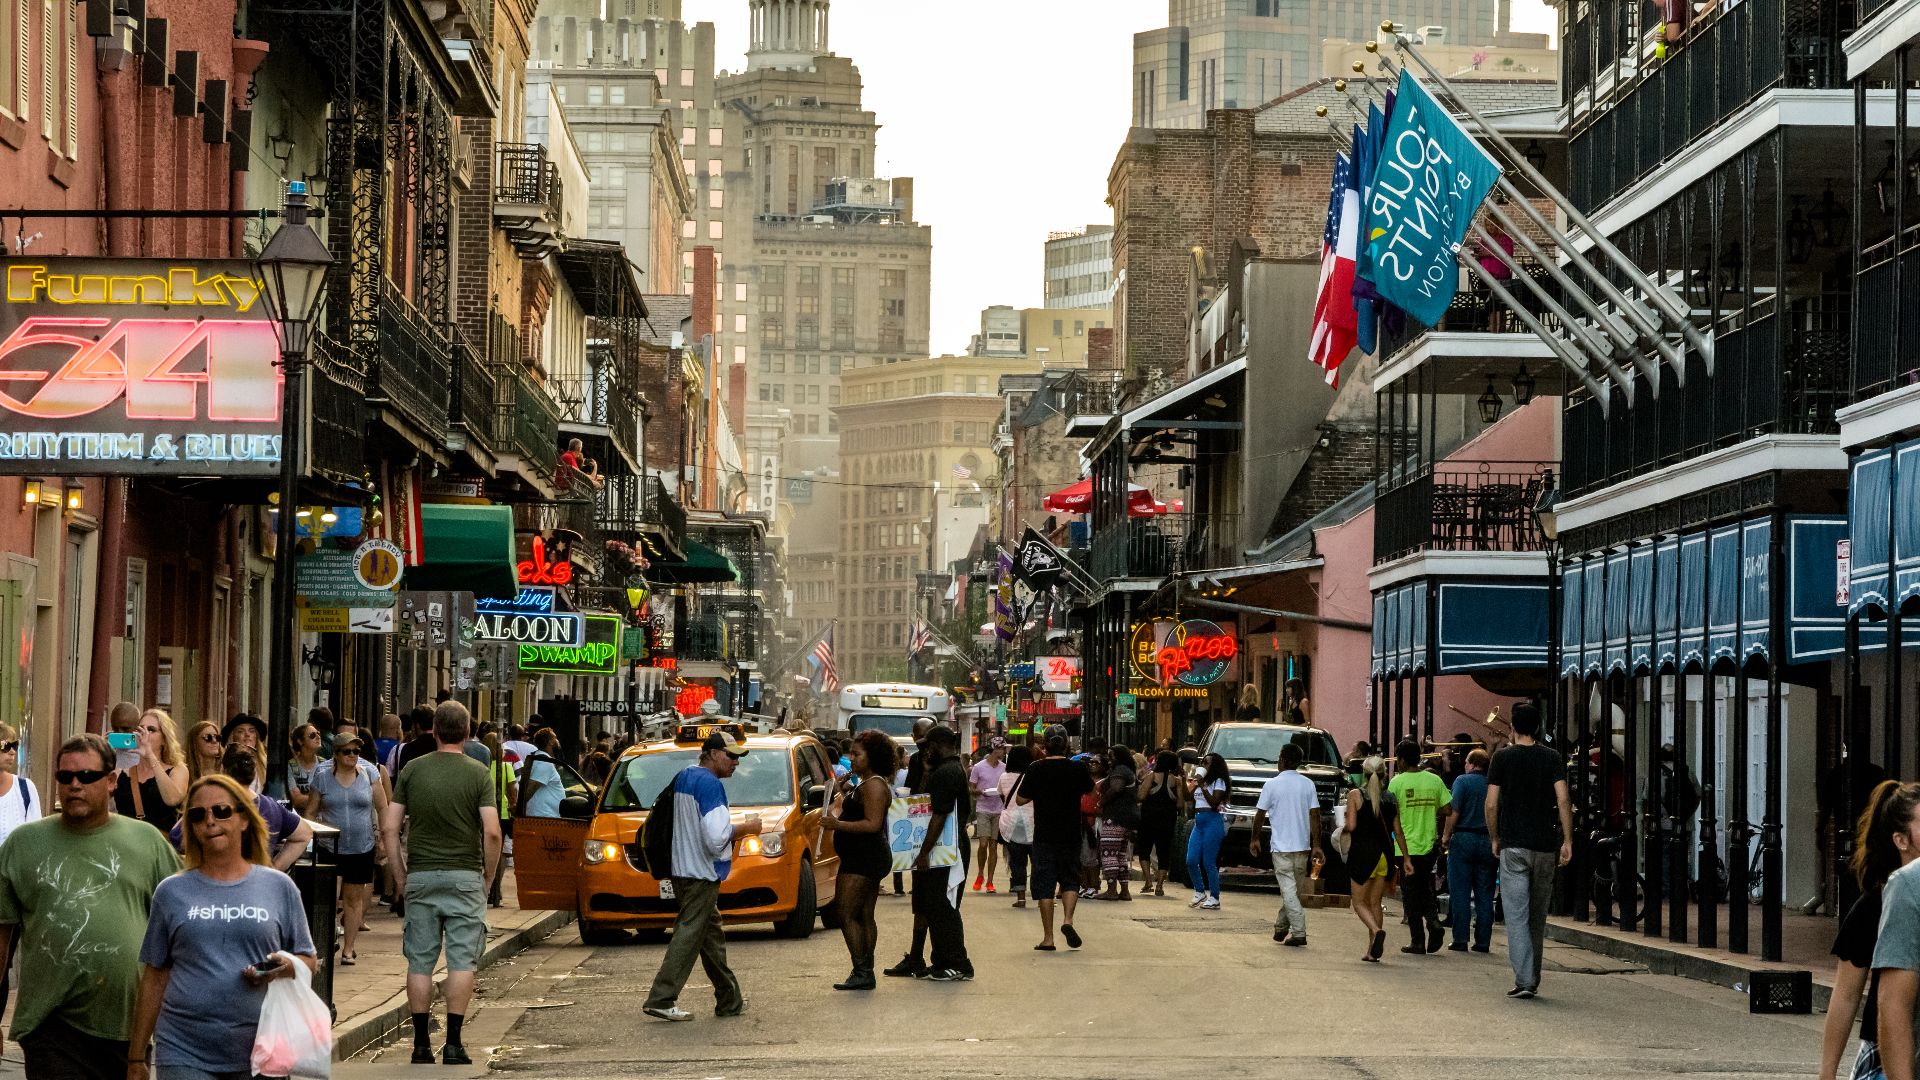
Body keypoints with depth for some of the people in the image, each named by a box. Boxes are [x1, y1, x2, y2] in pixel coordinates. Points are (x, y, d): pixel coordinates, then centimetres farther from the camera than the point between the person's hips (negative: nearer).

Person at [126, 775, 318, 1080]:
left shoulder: (279, 887, 7)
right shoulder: (172, 892, 7)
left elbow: (310, 960, 12)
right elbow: (154, 978, 10)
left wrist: (288, 966, -12)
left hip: (260, 1055, 1)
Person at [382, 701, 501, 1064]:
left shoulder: (413, 769, 3)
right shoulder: (477, 773, -4)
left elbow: (390, 827, 1)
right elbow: (492, 833, -11)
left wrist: (400, 876, 8)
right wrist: (488, 876, 2)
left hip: (420, 875, 2)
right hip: (465, 875, -2)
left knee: (420, 962, 7)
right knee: (462, 961, 2)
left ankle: (421, 1044, 7)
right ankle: (453, 1044, -3)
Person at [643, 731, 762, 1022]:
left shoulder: (682, 777, 14)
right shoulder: (710, 784, -16)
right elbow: (716, 838, -24)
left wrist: (734, 828, 17)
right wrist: (745, 828, -8)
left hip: (681, 869, 10)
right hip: (702, 872, -10)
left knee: (712, 933, 15)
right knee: (689, 935, -8)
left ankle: (730, 1000, 22)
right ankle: (660, 1000, -10)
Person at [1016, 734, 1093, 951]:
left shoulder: (1035, 769, -6)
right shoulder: (1077, 769, -2)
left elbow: (1021, 800, -2)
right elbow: (1090, 789, 16)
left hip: (1044, 835, -1)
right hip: (1071, 834, 1)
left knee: (1044, 884, 3)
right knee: (1070, 878, 14)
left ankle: (1048, 937, 1)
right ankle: (1067, 919, -10)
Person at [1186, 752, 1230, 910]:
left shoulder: (1219, 782, -4)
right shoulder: (1201, 780, 17)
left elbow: (1214, 802, -15)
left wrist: (1202, 786, -16)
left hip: (1213, 822, -8)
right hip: (1198, 823, 8)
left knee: (1209, 863, -7)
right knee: (1191, 861, 3)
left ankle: (1214, 898, -1)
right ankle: (1200, 893, 18)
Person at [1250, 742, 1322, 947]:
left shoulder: (1272, 785, -6)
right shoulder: (1308, 784, 2)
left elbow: (1260, 814, 0)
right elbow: (1314, 815, -1)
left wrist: (1255, 839, 13)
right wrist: (1316, 845, 0)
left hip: (1281, 846, -4)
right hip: (1303, 845, 4)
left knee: (1289, 890, -5)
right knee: (1293, 889, 16)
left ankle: (1299, 932, -15)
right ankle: (1281, 928, 27)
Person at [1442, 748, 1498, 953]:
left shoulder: (1462, 781, -4)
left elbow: (1454, 811, -12)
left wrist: (1446, 835, -3)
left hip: (1464, 838, -3)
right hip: (1489, 842, 3)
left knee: (1459, 893, 1)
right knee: (1485, 895, 7)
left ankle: (1460, 940, -2)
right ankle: (1483, 941, 7)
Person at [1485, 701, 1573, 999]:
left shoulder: (1503, 757, -1)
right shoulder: (1552, 758, 3)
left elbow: (1491, 804, -4)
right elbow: (1563, 800, -7)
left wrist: (1495, 838, 9)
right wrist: (1567, 841, -5)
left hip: (1513, 845, -3)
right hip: (1545, 846, 3)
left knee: (1517, 915, -5)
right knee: (1538, 916, 14)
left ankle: (1524, 980, -15)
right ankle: (1533, 979, 20)